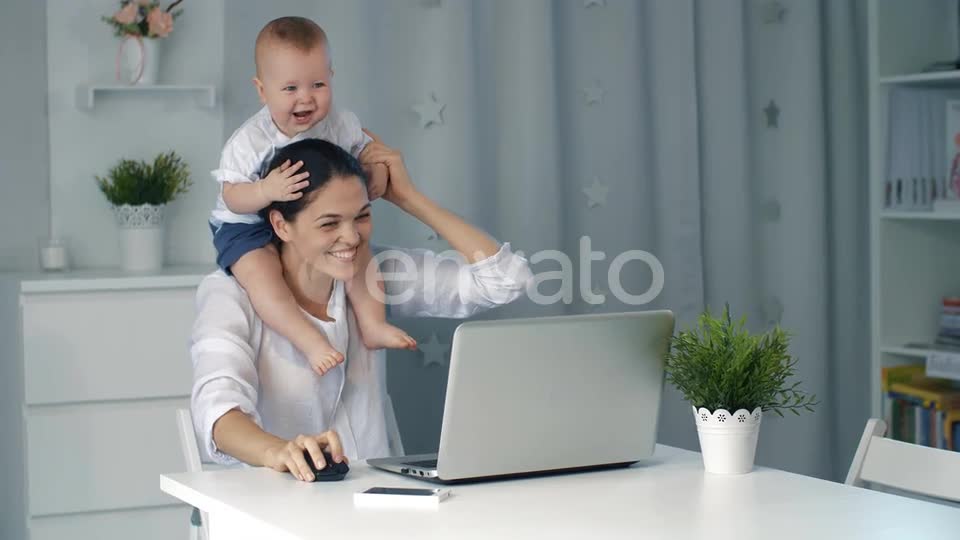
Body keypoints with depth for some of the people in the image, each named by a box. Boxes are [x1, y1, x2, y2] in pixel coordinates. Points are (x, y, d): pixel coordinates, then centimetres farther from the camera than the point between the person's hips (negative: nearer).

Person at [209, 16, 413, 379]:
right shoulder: (248, 143, -21)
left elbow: (365, 149, 10)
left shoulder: (339, 125, -9)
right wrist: (267, 190, -39)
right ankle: (312, 343, -35)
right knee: (258, 269, -32)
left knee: (357, 250, -12)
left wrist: (377, 173, -13)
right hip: (249, 226, -4)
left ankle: (373, 325, -1)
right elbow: (232, 197, -19)